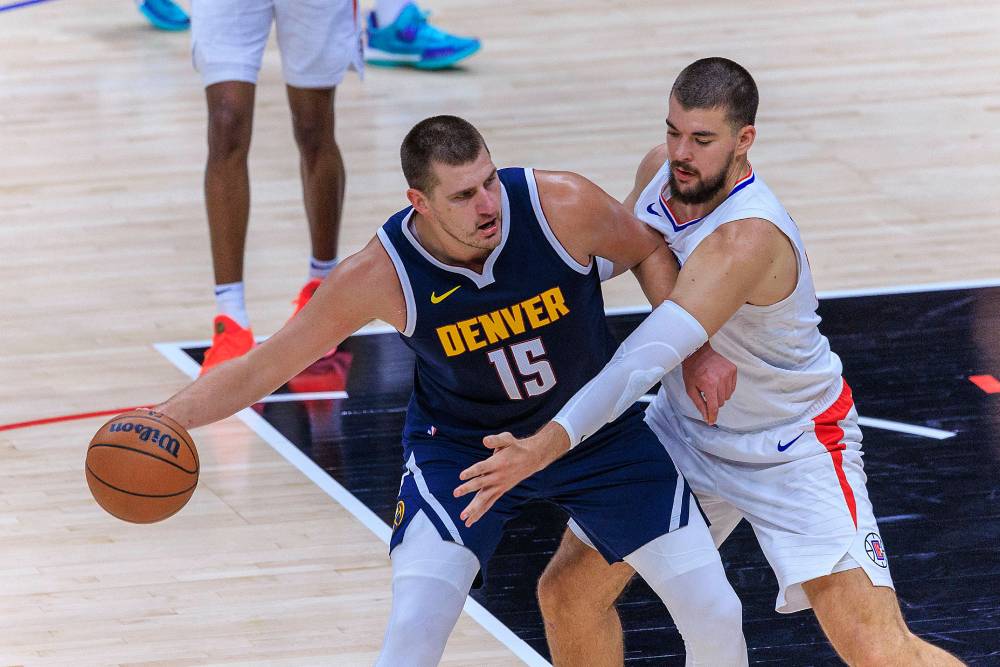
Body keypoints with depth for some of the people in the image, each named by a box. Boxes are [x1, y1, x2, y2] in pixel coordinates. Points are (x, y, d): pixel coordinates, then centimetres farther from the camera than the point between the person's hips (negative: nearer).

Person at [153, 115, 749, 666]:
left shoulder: (563, 206, -27)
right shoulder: (382, 275, -27)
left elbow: (650, 252, -4)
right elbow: (264, 366, -16)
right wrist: (158, 422, -26)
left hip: (598, 428, 2)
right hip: (460, 446, -2)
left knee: (715, 616, -2)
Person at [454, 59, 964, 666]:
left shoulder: (748, 240, -36)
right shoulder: (661, 170, -10)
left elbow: (649, 358, -45)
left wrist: (546, 447, -55)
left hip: (794, 450, -8)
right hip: (687, 428, 8)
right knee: (568, 593, 4)